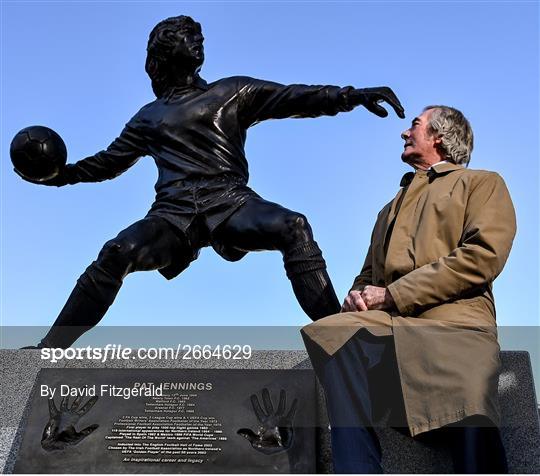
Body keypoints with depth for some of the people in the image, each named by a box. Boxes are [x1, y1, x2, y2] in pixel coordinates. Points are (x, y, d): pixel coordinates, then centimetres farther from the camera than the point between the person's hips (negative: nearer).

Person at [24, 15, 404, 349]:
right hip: (174, 213, 2)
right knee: (116, 254, -26)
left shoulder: (232, 93, 17)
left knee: (293, 227, -32)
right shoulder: (149, 117, 27)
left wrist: (352, 96, -6)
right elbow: (112, 160, 38)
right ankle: (50, 347, -17)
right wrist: (65, 174, 27)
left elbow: (293, 98, 7)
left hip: (230, 202, -1)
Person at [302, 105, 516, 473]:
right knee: (334, 334, -30)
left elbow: (484, 255, -1)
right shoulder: (391, 208, 36)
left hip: (451, 319, -4)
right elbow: (368, 274, 30)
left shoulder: (483, 183, 17)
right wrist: (359, 298, 2)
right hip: (388, 323, 5)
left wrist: (392, 294, -7)